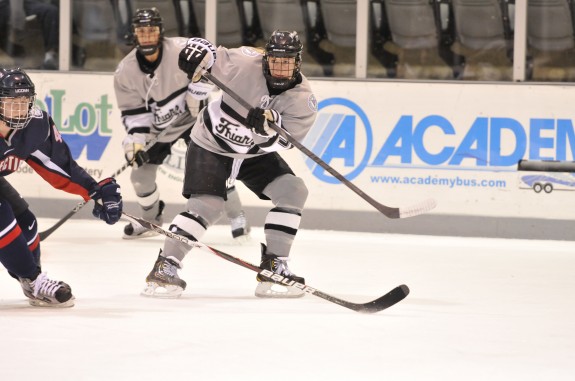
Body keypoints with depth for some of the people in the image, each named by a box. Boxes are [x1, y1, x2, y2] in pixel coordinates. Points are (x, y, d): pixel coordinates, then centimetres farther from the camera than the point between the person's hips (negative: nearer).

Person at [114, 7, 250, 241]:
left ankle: (237, 217, -5)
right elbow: (133, 111, -9)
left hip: (192, 116, -4)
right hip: (158, 127, 4)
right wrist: (136, 141, -20)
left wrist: (196, 95, -18)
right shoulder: (126, 71, -14)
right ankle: (151, 220, 28)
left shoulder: (181, 49, -25)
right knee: (141, 173, 3)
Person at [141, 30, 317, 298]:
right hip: (211, 144, -4)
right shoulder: (246, 63, -23)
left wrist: (269, 125, -42)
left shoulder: (303, 98, -15)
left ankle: (274, 267, -4)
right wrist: (197, 52, -41)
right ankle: (165, 267, -12)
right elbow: (208, 55, -17)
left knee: (293, 191, -11)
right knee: (206, 205, -20)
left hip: (255, 153, 4)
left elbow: (284, 139, -22)